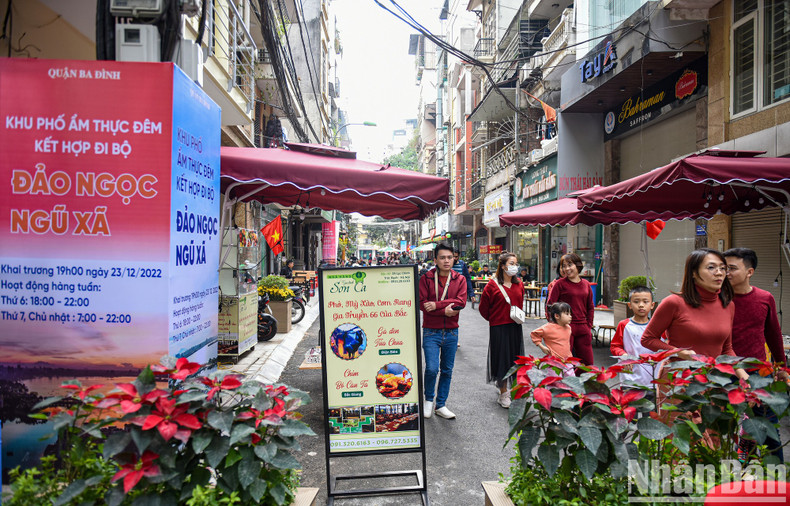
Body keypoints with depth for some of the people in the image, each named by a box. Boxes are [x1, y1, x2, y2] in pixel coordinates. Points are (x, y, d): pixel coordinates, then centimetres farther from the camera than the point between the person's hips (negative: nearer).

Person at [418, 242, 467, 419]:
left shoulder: (459, 279, 4)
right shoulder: (426, 278, -2)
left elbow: (461, 302, -11)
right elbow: (422, 303, -11)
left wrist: (436, 305, -19)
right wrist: (445, 310, -19)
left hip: (451, 332, 3)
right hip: (431, 331, -3)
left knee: (447, 370, 10)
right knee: (432, 368, -12)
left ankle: (441, 405, 26)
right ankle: (428, 400, 15)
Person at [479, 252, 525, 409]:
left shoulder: (519, 284, 6)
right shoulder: (493, 284, -11)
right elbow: (483, 308, -2)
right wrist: (494, 319, 5)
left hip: (515, 327, 5)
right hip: (498, 328, -5)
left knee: (515, 359, 12)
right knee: (502, 359, 1)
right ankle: (503, 394, 11)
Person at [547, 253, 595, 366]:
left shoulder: (586, 284, 10)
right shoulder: (560, 283, -4)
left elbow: (590, 307, 18)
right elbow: (550, 305, -5)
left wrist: (589, 326, 10)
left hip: (583, 329, 5)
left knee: (587, 363, 10)